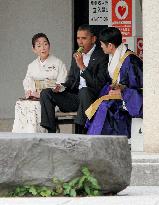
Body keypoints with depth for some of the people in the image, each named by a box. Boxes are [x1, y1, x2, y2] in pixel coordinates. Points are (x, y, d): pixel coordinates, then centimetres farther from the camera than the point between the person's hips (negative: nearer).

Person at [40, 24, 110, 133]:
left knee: (84, 91, -39)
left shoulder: (102, 56, -8)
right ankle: (51, 132, -15)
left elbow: (99, 84, -17)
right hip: (75, 97, 7)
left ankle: (81, 131, -38)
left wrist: (82, 66, -22)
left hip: (92, 98, -7)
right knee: (46, 93, -8)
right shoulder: (76, 55, 14)